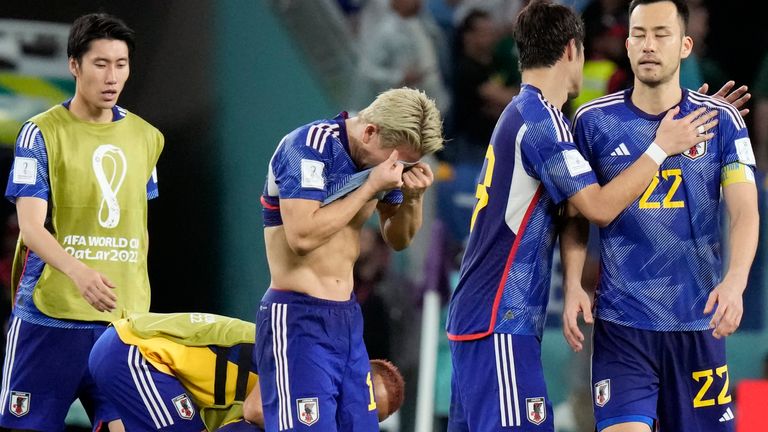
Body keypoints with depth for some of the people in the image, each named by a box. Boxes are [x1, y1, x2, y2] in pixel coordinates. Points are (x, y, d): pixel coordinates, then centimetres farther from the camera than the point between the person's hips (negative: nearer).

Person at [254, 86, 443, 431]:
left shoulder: (382, 157, 7)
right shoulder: (310, 146, -15)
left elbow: (397, 240, 17)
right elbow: (302, 235, -25)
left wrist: (413, 198, -3)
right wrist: (370, 188, -20)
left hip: (347, 317, 8)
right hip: (297, 319, -8)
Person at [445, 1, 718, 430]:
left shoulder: (520, 114, 16)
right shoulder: (543, 119, -13)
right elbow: (601, 207, -17)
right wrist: (662, 148, -7)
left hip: (475, 316, 10)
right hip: (500, 325, -10)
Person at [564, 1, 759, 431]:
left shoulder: (721, 120, 2)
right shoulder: (593, 121, 3)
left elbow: (745, 212, -5)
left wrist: (735, 282, -22)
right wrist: (574, 285, -6)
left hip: (698, 324, 1)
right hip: (621, 326, -1)